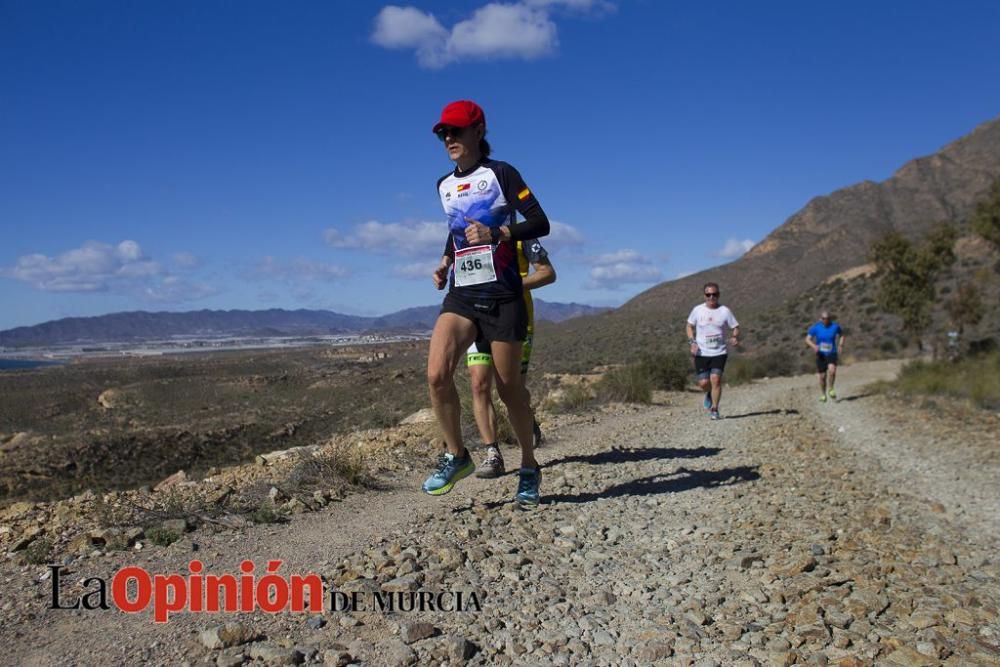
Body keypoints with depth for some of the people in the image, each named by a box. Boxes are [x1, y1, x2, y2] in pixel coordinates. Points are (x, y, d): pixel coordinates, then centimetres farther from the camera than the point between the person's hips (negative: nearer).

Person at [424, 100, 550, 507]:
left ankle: (529, 468, 22)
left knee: (508, 387, 2)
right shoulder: (444, 185, 16)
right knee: (437, 374, -17)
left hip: (502, 294, -4)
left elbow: (540, 223, -9)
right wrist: (445, 264, 14)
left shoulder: (500, 173, -2)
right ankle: (456, 456, 4)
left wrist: (496, 234, -24)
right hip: (461, 294, 5)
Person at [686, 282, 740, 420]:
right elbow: (690, 326, 12)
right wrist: (692, 342, -3)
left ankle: (714, 410, 0)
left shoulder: (725, 311, -2)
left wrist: (735, 337, -18)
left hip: (719, 352, -1)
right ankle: (709, 394, 33)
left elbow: (735, 328, 4)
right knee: (703, 383, -4)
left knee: (715, 379, -14)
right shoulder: (697, 310, 0)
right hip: (701, 353, 1)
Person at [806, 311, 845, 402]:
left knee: (832, 370, -26)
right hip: (821, 354, 1)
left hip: (832, 354, 0)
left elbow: (842, 335, 14)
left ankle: (830, 389, -4)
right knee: (822, 376, 4)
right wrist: (814, 346, -28)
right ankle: (823, 395, 25)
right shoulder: (815, 327, -5)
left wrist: (841, 344, -5)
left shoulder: (835, 326, -2)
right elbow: (807, 339, -8)